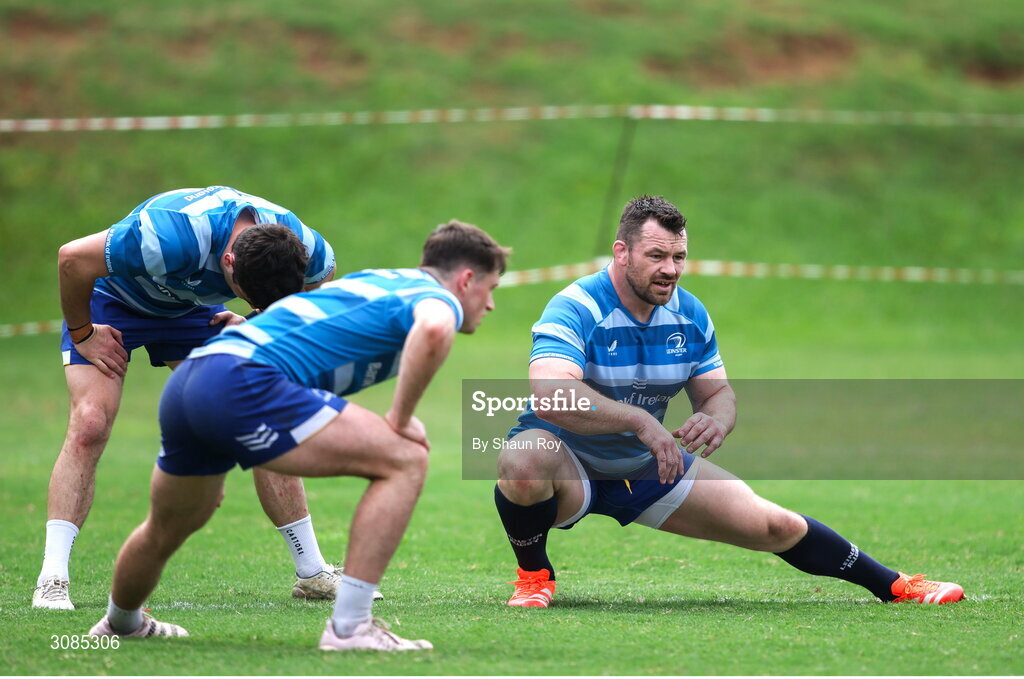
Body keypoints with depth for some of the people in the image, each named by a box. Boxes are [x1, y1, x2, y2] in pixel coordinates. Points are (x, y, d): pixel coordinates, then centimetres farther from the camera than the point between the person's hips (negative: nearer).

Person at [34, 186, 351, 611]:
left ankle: (313, 574, 6)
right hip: (112, 304, -4)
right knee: (89, 424, -23)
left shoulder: (303, 249, -26)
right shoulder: (174, 237, -44)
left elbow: (322, 274, 3)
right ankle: (52, 580, -21)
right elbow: (72, 258, -33)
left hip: (191, 310, 5)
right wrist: (82, 334, -20)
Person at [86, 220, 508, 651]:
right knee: (405, 460, -7)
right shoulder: (437, 298, 2)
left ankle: (121, 624, 57)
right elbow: (433, 330, -24)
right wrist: (399, 419, -12)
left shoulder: (378, 282, 30)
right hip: (243, 384, -9)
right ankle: (348, 627, -10)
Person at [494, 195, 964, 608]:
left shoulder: (691, 316, -5)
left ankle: (893, 585, 21)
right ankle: (533, 576, -12)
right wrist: (640, 420, -50)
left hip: (648, 468, 5)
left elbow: (718, 392, 5)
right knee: (524, 460, -41)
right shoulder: (577, 308, -26)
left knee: (775, 526, 1)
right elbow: (550, 395, -42)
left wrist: (716, 419, -21)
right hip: (569, 463, -5)